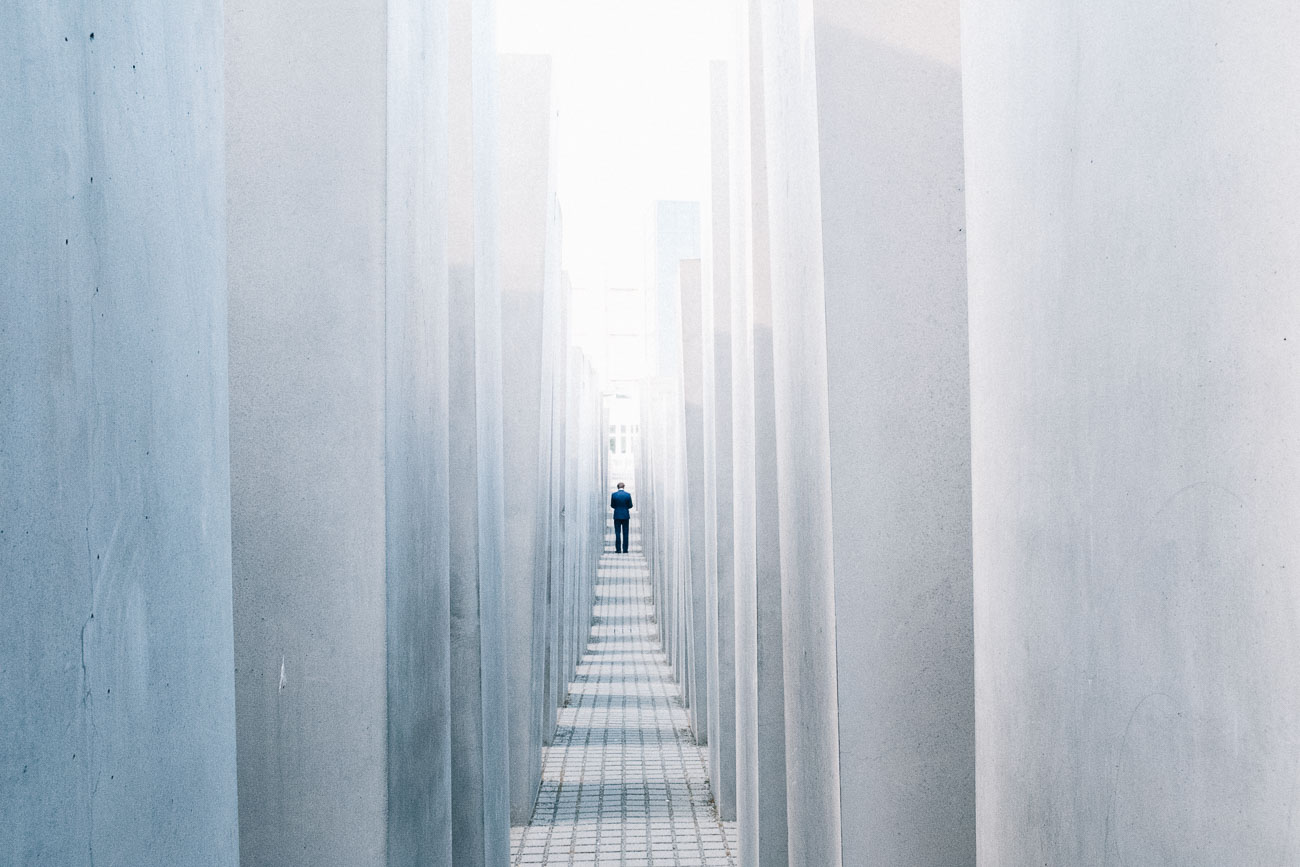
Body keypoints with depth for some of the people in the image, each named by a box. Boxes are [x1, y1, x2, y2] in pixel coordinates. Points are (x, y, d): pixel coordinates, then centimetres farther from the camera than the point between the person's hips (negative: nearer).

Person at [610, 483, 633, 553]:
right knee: (625, 533, 4)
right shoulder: (628, 494, -5)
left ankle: (618, 549, -1)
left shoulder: (613, 494, -5)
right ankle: (625, 549, 2)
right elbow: (630, 505, 2)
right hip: (625, 516, 0)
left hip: (617, 515, 0)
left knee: (617, 533, 2)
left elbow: (612, 505, 3)